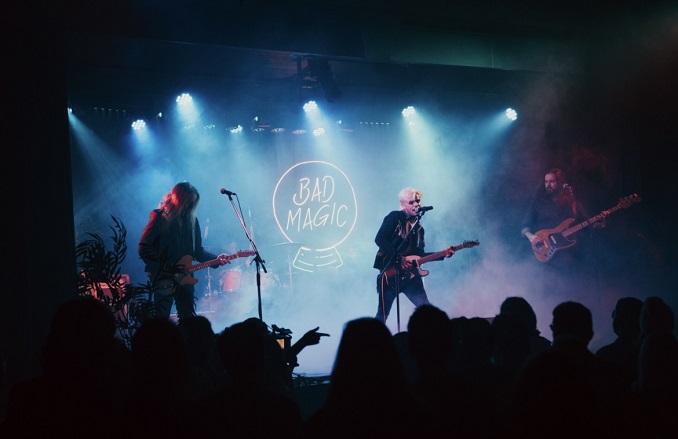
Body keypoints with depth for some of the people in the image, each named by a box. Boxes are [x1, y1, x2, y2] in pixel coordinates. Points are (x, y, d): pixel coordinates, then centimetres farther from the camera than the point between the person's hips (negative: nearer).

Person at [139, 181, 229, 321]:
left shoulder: (192, 220, 10)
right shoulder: (160, 217, -7)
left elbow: (198, 250, 13)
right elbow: (144, 249, -11)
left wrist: (215, 259, -3)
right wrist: (163, 268, -16)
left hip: (184, 277, 5)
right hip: (163, 277, -5)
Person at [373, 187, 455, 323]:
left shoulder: (418, 227, 15)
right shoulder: (394, 217, -5)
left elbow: (419, 255, 14)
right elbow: (380, 239, -17)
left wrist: (443, 255, 2)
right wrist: (400, 259, -19)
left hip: (410, 274, 6)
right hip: (389, 273, -6)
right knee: (382, 315, -4)